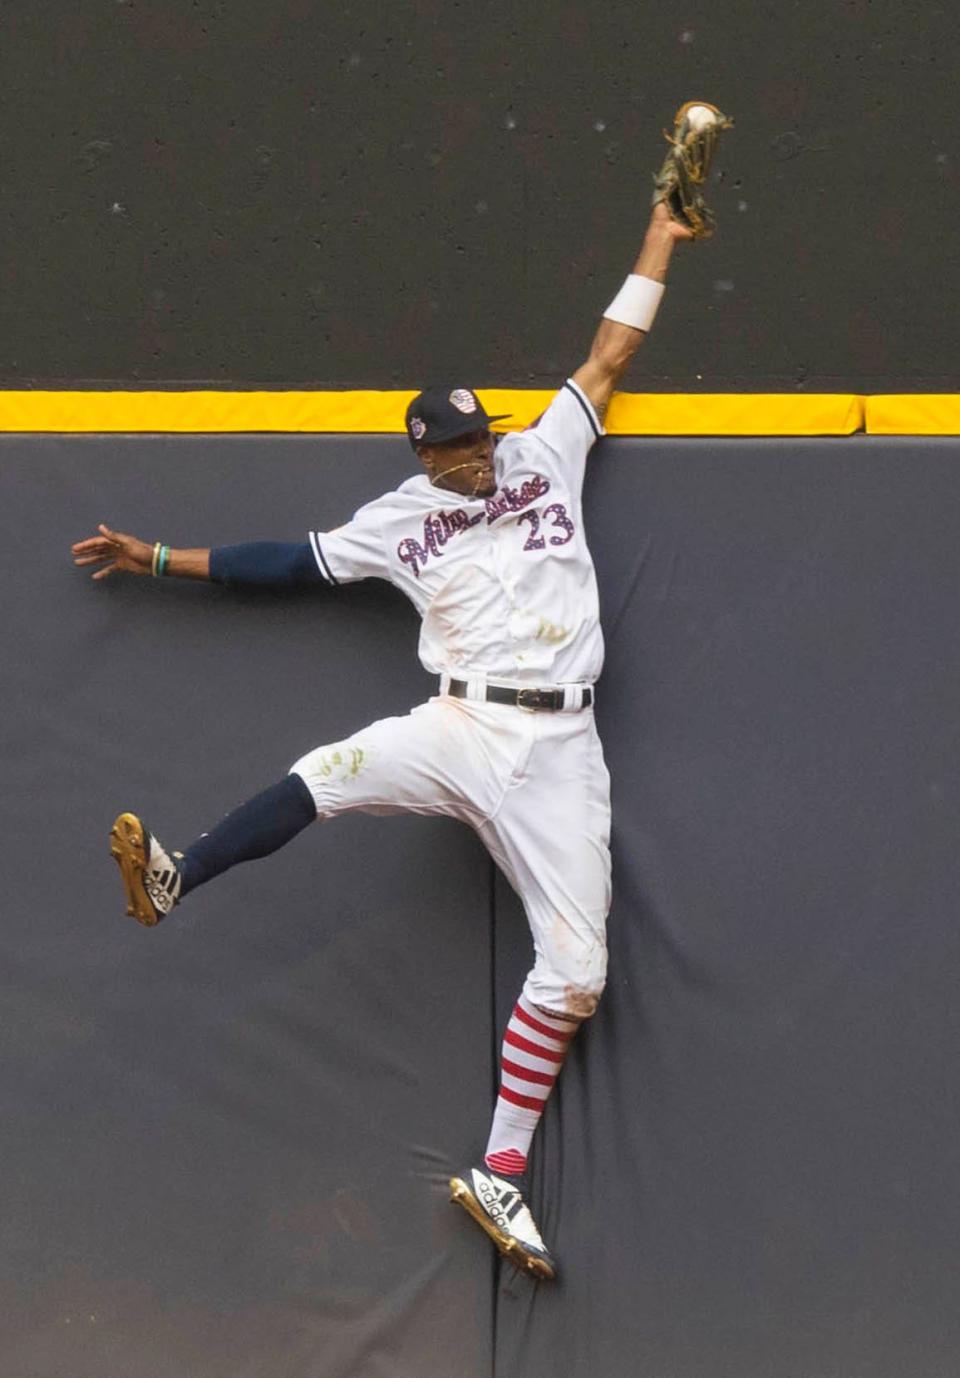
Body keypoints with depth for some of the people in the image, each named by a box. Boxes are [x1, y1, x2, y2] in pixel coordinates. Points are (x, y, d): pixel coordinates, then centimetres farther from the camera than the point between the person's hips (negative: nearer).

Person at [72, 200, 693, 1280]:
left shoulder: (542, 456, 13)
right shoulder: (399, 520, 11)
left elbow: (608, 356, 18)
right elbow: (286, 562, 15)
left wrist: (658, 239, 19)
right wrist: (155, 558, 14)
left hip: (555, 749, 1)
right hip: (456, 731, -1)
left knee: (574, 973, -5)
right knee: (325, 776, -34)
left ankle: (500, 1176, 3)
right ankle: (173, 880, -28)